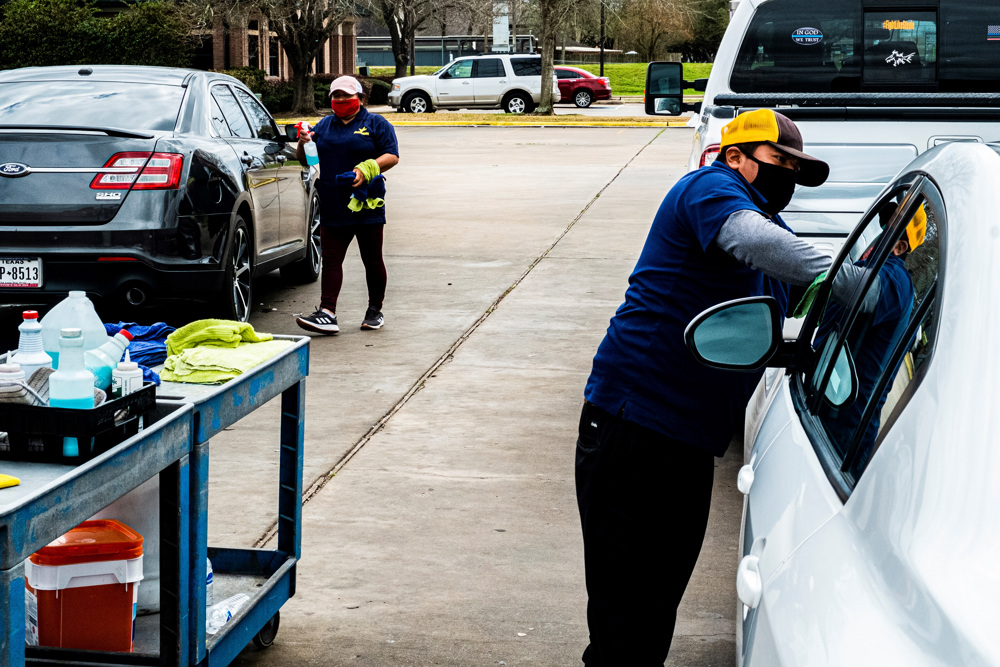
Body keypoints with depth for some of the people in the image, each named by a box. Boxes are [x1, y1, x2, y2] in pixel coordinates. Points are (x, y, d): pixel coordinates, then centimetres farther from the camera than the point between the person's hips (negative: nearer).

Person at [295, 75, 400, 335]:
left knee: (372, 260, 7)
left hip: (366, 206, -3)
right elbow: (305, 160, 19)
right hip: (332, 208, 3)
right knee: (331, 260, -4)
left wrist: (366, 170, -20)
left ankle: (375, 311, 20)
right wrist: (303, 145, -3)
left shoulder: (375, 124, 4)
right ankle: (327, 313, -10)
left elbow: (392, 156, -6)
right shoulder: (324, 126, 16)